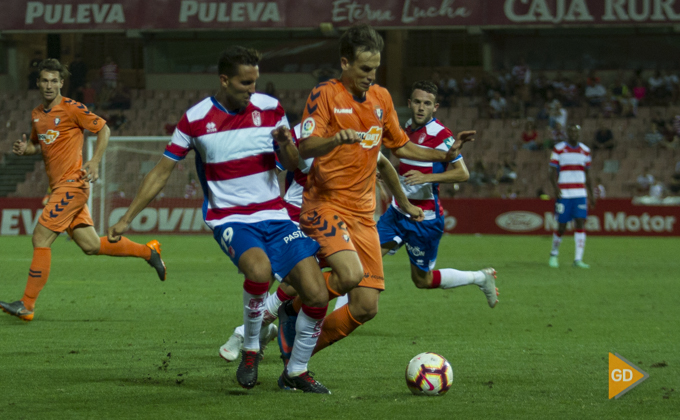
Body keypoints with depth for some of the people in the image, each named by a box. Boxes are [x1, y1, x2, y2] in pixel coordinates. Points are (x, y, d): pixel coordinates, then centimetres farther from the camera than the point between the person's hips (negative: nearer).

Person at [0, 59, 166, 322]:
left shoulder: (71, 109, -8)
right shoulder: (37, 115, 14)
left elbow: (103, 129, -3)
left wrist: (94, 162, -14)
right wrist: (25, 149, 4)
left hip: (73, 184, -8)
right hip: (58, 187, 8)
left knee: (41, 238, -13)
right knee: (91, 246, 9)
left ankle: (27, 305, -10)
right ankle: (148, 252, 26)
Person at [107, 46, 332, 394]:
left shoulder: (270, 108, 2)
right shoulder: (196, 119, -4)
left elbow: (292, 164, 10)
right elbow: (162, 171, 4)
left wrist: (285, 145, -14)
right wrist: (127, 219, 2)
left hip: (274, 216, 3)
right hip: (230, 219, -3)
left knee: (317, 295, -9)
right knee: (259, 269, -35)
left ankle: (296, 372, 12)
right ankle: (250, 349, -11)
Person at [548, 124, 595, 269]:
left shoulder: (585, 150, 12)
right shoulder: (558, 149, 1)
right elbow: (553, 172, -2)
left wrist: (591, 194, 17)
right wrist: (556, 188, -18)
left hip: (580, 194, 3)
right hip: (564, 194, -3)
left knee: (580, 224, -9)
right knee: (561, 227, 0)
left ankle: (578, 259, -9)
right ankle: (554, 254, 23)